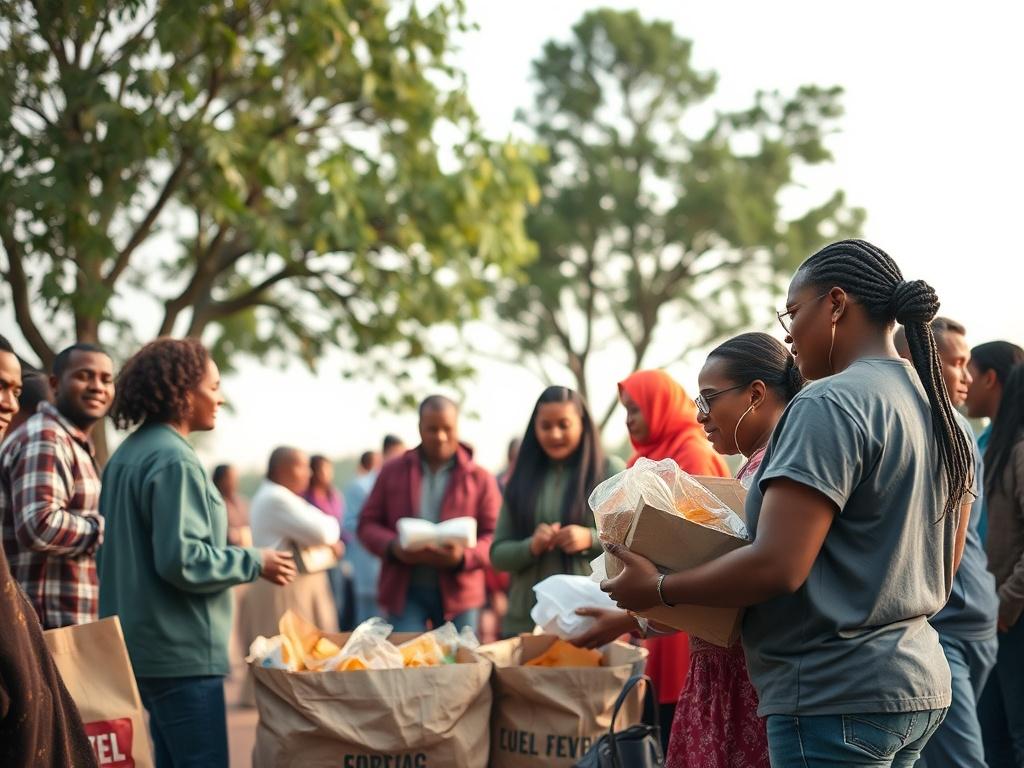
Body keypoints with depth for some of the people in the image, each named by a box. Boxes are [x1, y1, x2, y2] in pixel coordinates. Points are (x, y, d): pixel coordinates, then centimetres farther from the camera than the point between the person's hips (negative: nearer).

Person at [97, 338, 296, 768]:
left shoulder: (128, 454, 14)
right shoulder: (174, 460, -16)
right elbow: (181, 559, -22)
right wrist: (254, 564, -11)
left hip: (143, 644, 10)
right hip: (181, 649, -10)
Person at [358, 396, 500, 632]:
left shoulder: (479, 478, 4)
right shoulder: (393, 471, 9)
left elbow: (494, 536, 1)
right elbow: (368, 523, 10)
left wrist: (463, 556, -19)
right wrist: (392, 546, -11)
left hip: (457, 593, 0)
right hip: (404, 592, 0)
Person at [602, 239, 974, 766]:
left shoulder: (830, 405, -16)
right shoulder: (938, 410, 12)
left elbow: (775, 567, -22)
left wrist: (657, 589, -10)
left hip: (835, 697, -9)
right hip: (920, 683, 9)